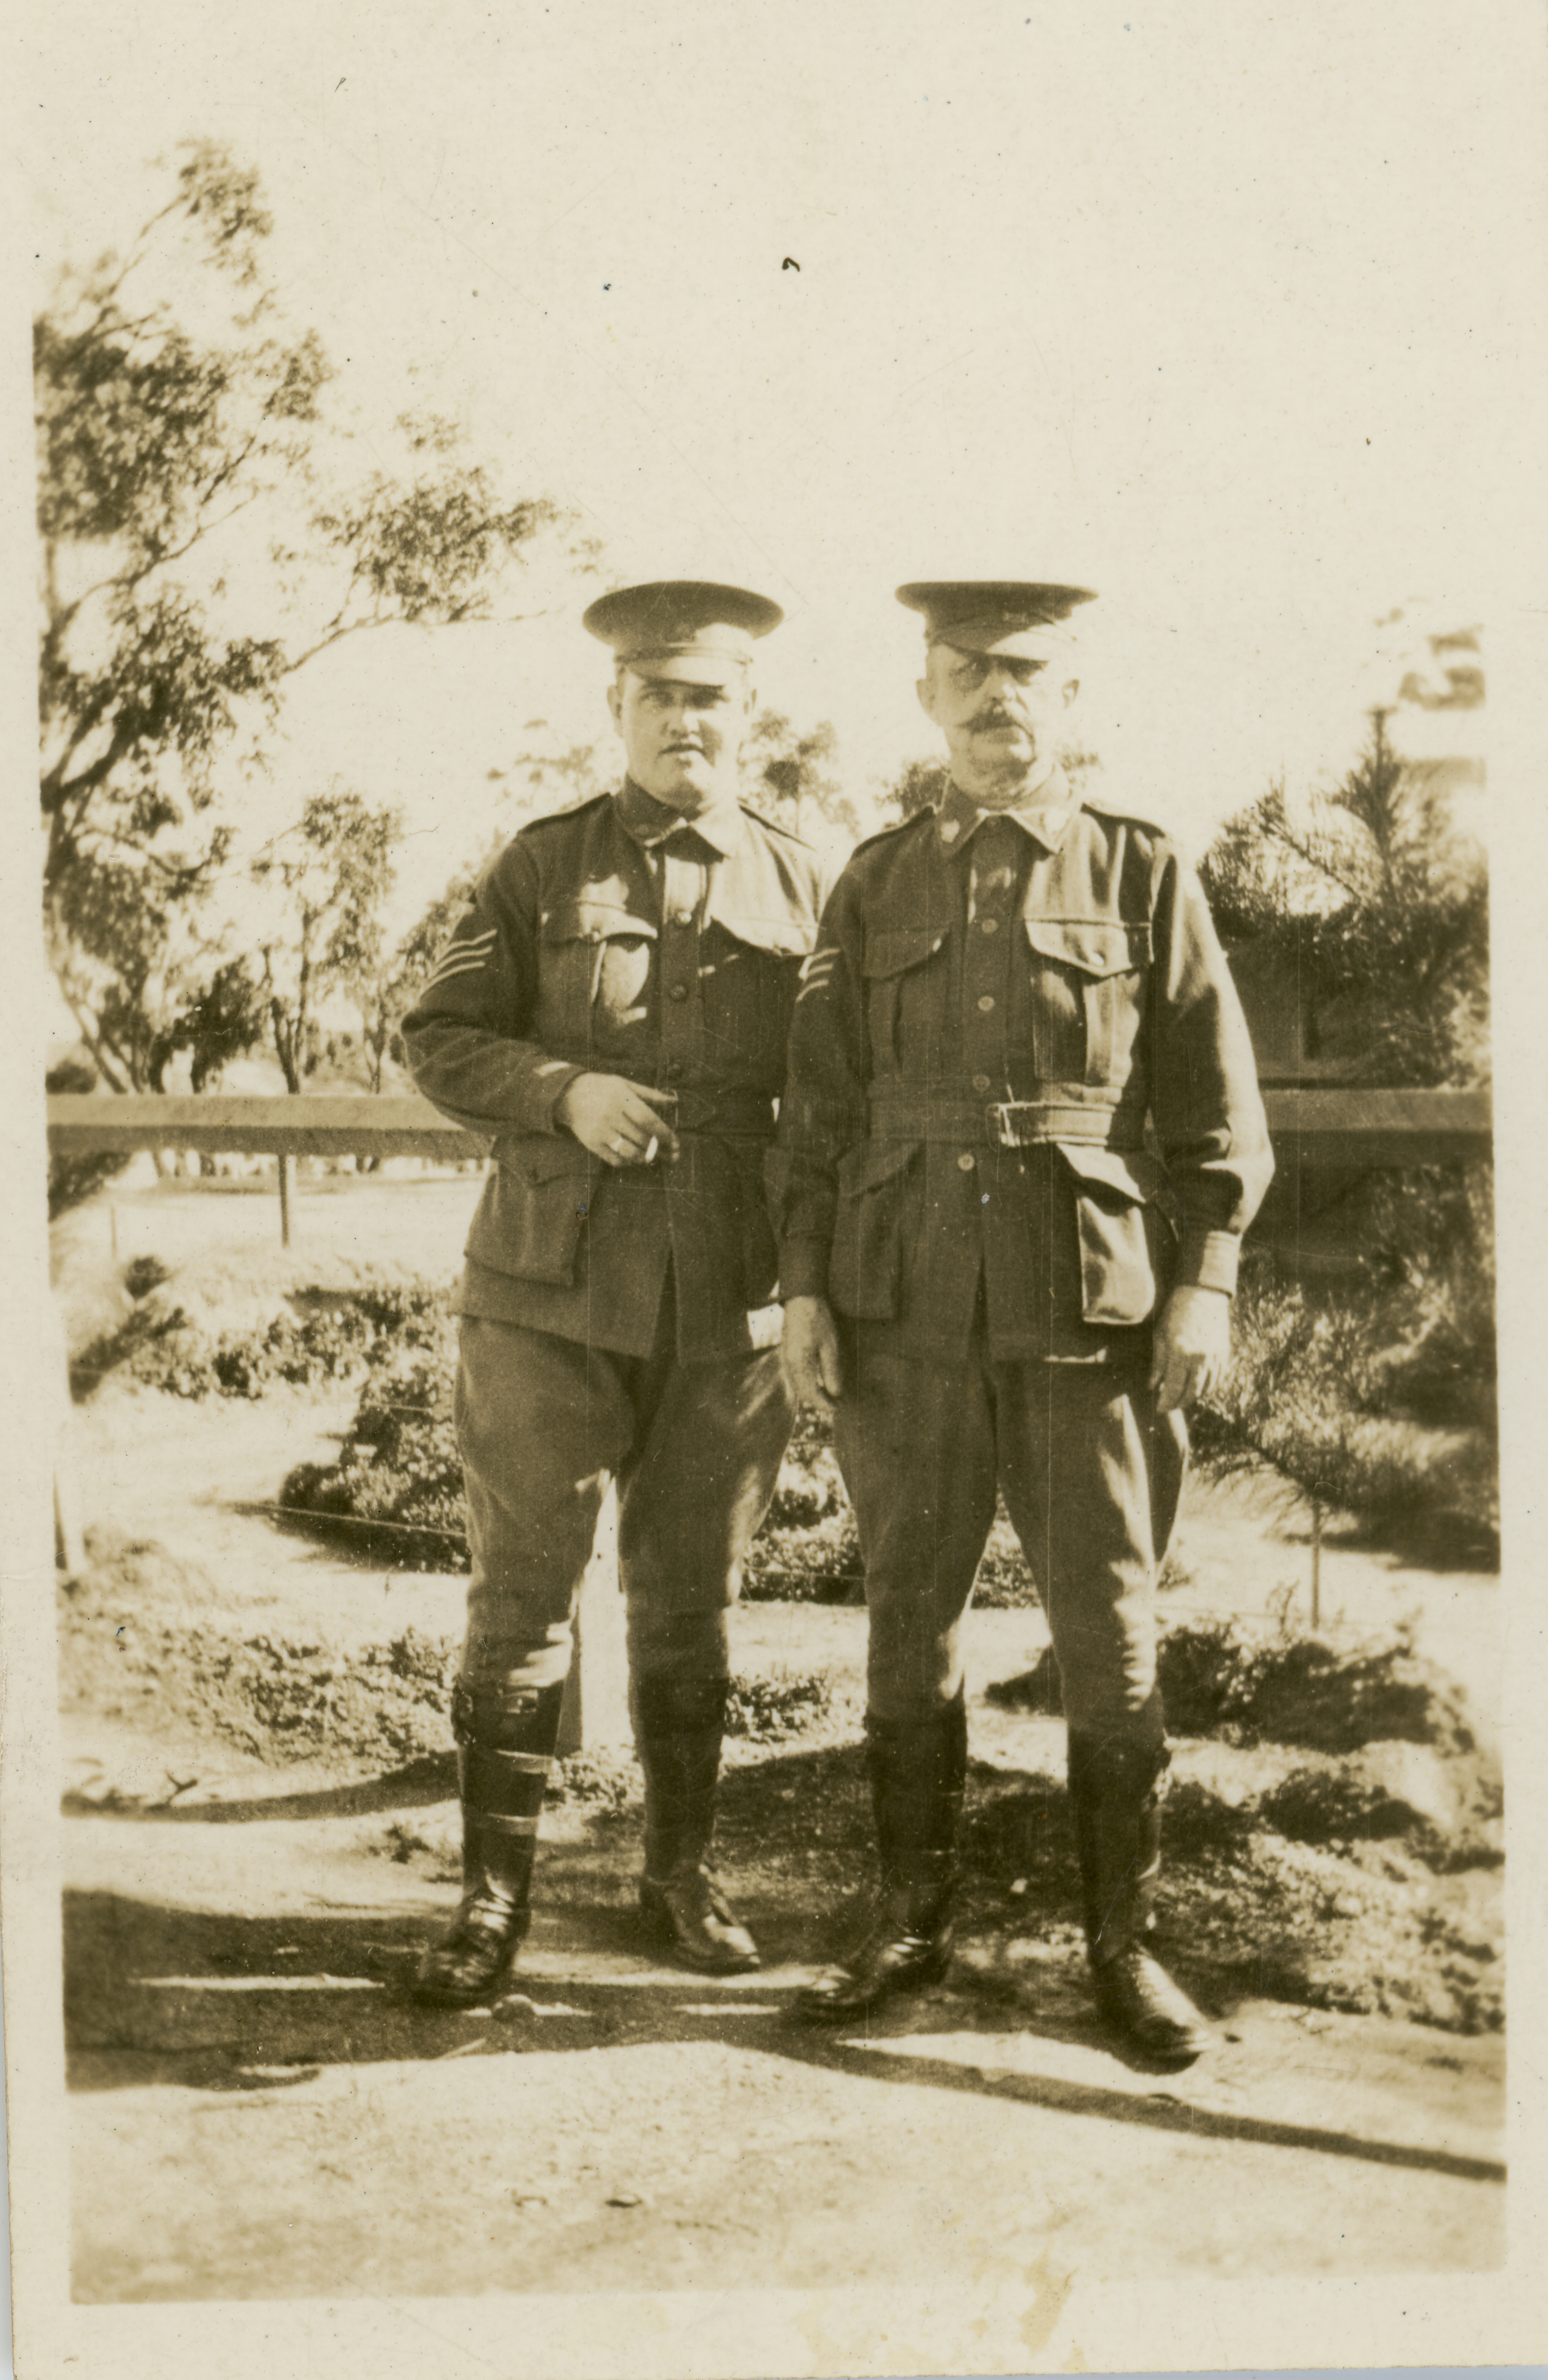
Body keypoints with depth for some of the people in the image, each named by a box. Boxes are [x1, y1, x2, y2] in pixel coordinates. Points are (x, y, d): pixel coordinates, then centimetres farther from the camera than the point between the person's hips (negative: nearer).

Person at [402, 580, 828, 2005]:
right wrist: (565, 1091, -14)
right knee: (523, 1596, 3)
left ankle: (682, 1872, 28)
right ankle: (496, 1890, 17)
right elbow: (438, 1042, 4)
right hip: (551, 1297, -1)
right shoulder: (541, 869, 4)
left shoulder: (803, 886, 7)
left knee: (692, 1605, 12)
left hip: (731, 1311, 1)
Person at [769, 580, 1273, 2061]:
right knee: (909, 1619, 9)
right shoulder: (875, 884, 11)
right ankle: (911, 1923, 24)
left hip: (1090, 1309, -2)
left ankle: (1124, 1944, 17)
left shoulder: (1143, 871, 6)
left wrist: (1205, 1280, -5)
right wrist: (804, 1287, 2)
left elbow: (1216, 1102, 3)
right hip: (906, 1311, 2)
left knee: (1109, 1631, 3)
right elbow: (818, 1105, 10)